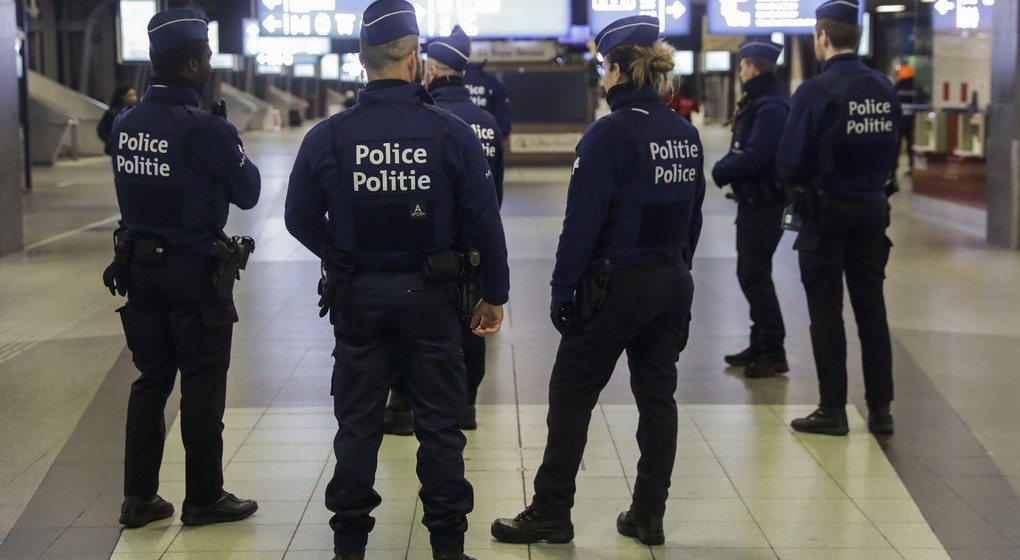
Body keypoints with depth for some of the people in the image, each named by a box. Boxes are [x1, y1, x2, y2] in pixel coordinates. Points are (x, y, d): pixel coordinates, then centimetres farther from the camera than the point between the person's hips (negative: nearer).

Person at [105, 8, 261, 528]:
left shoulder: (125, 124, 2)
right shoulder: (205, 129, -18)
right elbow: (248, 192, -8)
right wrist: (235, 150, 9)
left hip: (139, 266, 6)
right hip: (195, 271, -6)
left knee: (151, 381, 14)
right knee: (202, 387, 5)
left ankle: (139, 497, 18)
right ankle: (204, 498, 14)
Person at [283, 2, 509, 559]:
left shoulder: (327, 137, -8)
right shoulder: (452, 134, -11)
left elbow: (300, 220, 1)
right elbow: (484, 221, -7)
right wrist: (494, 294, 4)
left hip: (357, 297, 1)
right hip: (430, 296, -1)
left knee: (357, 424, 12)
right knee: (440, 424, 10)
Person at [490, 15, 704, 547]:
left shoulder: (610, 134, -16)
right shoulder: (686, 134, 5)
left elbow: (583, 220, -17)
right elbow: (693, 214, 11)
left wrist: (562, 288, -12)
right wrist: (676, 267, 18)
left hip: (615, 284, -7)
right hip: (672, 283, 7)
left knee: (571, 395, 5)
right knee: (657, 395, 12)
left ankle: (550, 513, 11)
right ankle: (648, 516, 17)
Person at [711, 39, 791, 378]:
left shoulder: (771, 107, -19)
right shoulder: (756, 102, 14)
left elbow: (754, 157, -26)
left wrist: (721, 171, -13)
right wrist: (726, 168, -1)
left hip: (764, 203, -10)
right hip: (752, 200, 10)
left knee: (756, 276, -6)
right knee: (749, 274, 16)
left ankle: (774, 353, 0)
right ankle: (760, 344, 26)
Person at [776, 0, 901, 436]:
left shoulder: (816, 91, -16)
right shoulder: (885, 89, 2)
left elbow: (789, 162, -15)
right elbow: (891, 152, 9)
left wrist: (801, 185, 5)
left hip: (827, 212, -5)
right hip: (873, 209, 5)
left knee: (826, 313, 3)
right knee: (871, 309, 11)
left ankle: (832, 410, 8)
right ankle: (880, 408, 15)